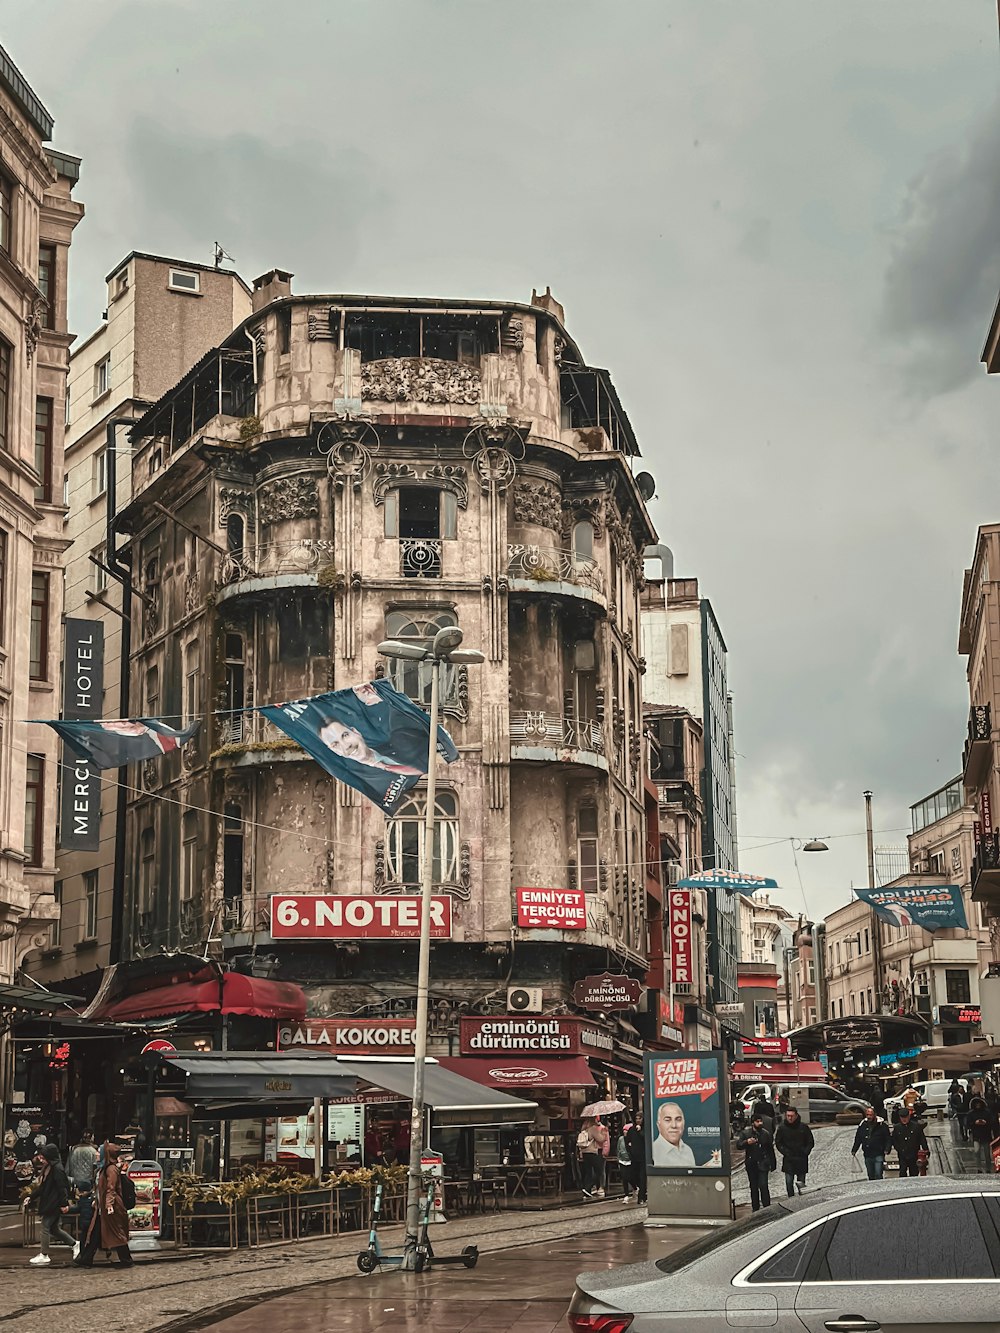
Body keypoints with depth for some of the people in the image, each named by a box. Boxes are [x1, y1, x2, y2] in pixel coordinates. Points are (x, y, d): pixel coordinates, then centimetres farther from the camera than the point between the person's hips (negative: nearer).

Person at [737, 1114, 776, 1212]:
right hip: (751, 1164, 1)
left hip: (763, 1164, -1)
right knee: (753, 1187, 9)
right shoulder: (746, 1133, 1)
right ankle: (755, 1209, 18)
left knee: (763, 1185, -13)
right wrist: (746, 1142, -29)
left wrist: (773, 1164, 13)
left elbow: (771, 1150, 11)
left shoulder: (766, 1134, 4)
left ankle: (767, 1207, -9)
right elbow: (738, 1144, -8)